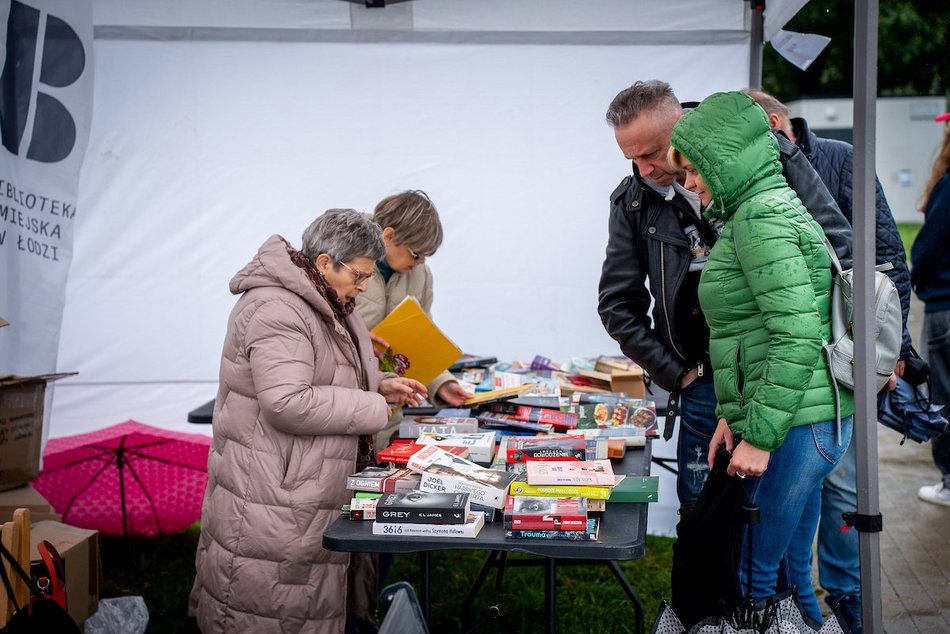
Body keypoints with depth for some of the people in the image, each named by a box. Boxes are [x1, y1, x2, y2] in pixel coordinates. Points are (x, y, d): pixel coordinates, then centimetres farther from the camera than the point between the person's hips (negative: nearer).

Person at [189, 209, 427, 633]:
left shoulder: (327, 305, 13)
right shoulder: (276, 310, -21)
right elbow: (288, 403, -30)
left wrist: (381, 386, 7)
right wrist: (371, 408, -20)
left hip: (314, 484, 10)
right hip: (274, 499, -10)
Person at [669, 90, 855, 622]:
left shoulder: (759, 218, -14)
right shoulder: (773, 206, 18)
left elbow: (798, 336, -23)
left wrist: (759, 436, -19)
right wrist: (734, 416, 15)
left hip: (794, 424, -10)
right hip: (815, 421, 10)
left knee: (752, 572, 0)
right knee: (790, 569, 18)